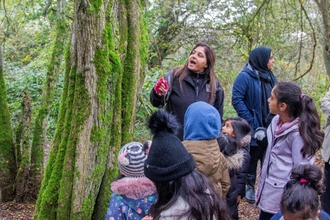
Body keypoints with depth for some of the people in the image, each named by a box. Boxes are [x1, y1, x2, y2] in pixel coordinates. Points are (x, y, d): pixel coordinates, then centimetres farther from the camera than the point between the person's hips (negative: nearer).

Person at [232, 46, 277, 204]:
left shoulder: (270, 77, 8)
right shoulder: (245, 77, -14)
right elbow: (236, 100, -18)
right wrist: (251, 122, -20)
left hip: (269, 128, 6)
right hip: (253, 129, -6)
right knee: (252, 158, 9)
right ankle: (250, 187, 24)